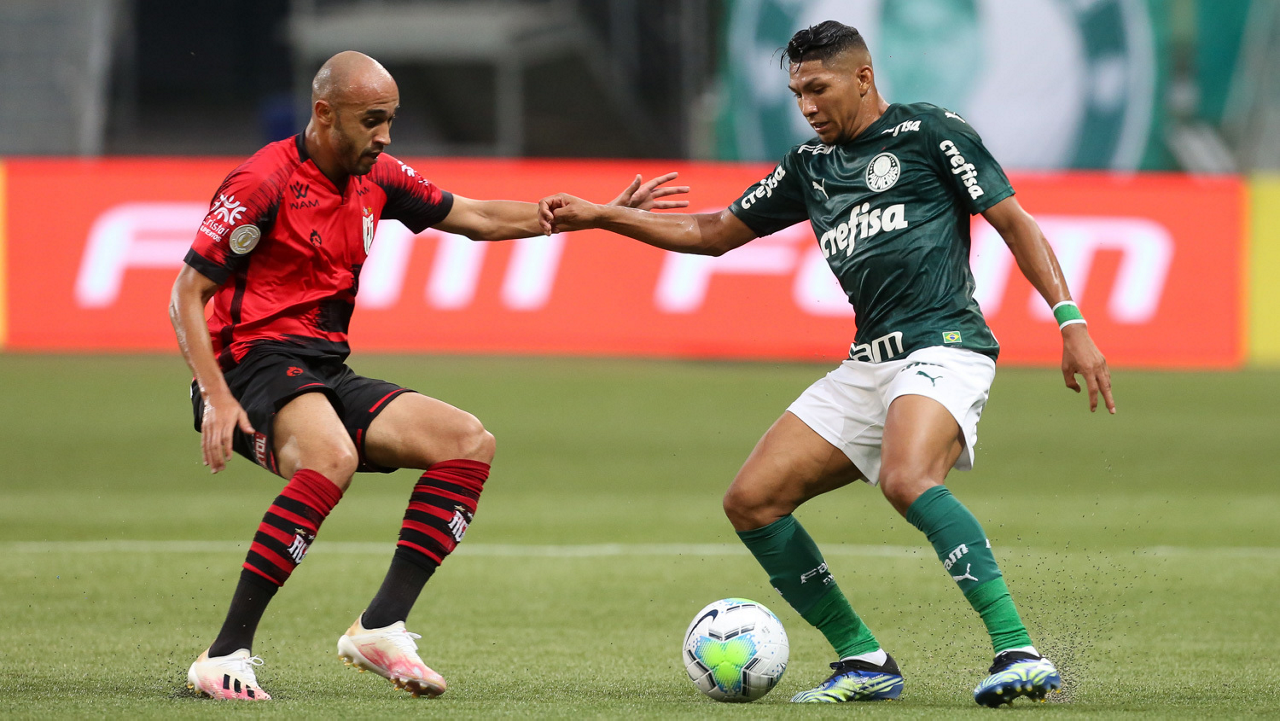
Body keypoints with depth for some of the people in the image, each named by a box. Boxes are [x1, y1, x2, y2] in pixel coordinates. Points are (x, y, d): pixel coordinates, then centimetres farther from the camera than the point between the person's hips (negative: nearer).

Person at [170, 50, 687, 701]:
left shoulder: (376, 179, 12)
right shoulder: (263, 183, -11)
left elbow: (478, 218, 22)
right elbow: (187, 294, -10)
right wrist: (216, 398, -22)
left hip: (328, 375, 9)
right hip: (255, 368, -9)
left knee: (469, 441, -6)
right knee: (333, 455, -39)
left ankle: (380, 626, -13)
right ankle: (225, 657, -36)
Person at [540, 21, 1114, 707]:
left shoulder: (928, 133, 0)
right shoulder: (811, 167, 20)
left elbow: (1015, 224, -2)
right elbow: (715, 232, 28)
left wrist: (1071, 323, -12)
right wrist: (599, 216, 20)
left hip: (944, 347, -8)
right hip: (868, 363, 8)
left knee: (906, 479, -36)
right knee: (751, 501, 1)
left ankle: (1019, 653, -37)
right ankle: (864, 663, 7)